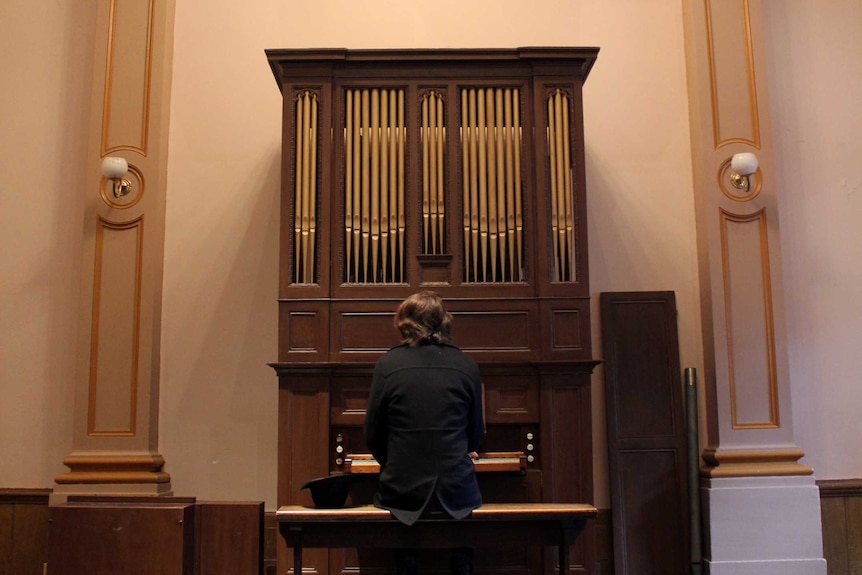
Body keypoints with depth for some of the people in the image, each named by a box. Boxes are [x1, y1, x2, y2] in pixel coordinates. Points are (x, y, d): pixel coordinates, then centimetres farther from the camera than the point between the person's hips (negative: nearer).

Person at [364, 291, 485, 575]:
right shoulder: (466, 365, -2)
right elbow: (476, 433, 6)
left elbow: (373, 435, -1)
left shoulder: (388, 364, -6)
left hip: (403, 488, 0)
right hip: (456, 488, 1)